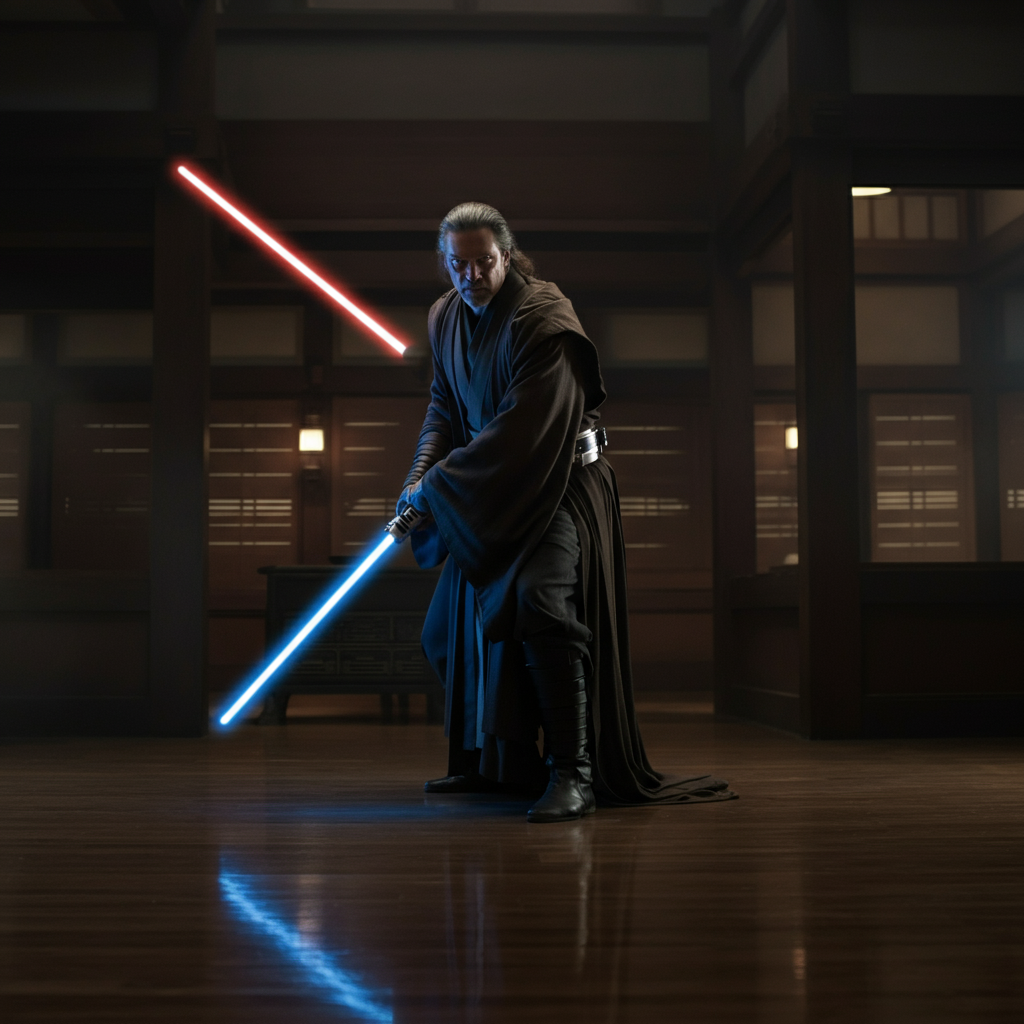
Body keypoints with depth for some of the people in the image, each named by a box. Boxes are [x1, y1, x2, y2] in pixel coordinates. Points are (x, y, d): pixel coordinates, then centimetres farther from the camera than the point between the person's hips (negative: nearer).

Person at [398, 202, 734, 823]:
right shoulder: (446, 318, 4)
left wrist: (436, 485, -23)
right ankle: (494, 761, 30)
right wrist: (422, 473, -7)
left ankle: (573, 772, -21)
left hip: (558, 485, -9)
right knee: (452, 628, 14)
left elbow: (518, 428, -27)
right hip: (490, 497, 9)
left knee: (540, 604, -30)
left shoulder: (543, 319, -22)